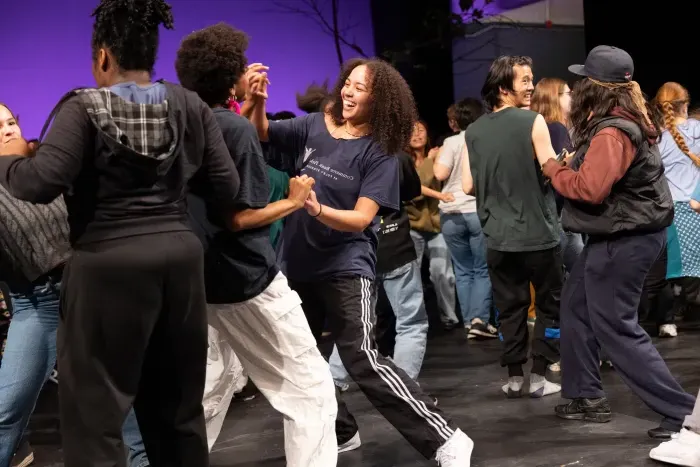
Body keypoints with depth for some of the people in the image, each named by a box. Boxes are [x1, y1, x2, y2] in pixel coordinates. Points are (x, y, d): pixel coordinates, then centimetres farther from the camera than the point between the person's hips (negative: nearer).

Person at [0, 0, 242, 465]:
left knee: (94, 413, 3)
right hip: (181, 254, 6)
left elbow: (40, 184, -15)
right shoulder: (191, 106, 8)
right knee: (179, 404, 18)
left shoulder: (85, 108, -6)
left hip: (109, 263, -5)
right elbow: (226, 189, 7)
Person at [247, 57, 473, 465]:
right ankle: (338, 432, 33)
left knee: (364, 362, -17)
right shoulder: (313, 127, 3)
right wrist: (257, 101, -14)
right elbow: (260, 133, 7)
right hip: (297, 265, 6)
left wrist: (319, 210, -35)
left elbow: (361, 218, -17)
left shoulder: (380, 153, -10)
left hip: (346, 268, -6)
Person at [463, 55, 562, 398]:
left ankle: (514, 378, 16)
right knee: (549, 304, 10)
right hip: (538, 232, -4)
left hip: (499, 236, 4)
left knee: (509, 307, 12)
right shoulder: (533, 121, -10)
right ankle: (539, 378, 10)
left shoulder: (474, 131, 3)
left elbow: (468, 186, 2)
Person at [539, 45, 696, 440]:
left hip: (624, 240, -11)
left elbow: (589, 188, -29)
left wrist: (551, 165, -14)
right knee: (577, 305, 19)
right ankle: (588, 397, 27)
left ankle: (682, 411, 0)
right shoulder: (628, 120, 10)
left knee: (616, 328, -4)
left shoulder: (612, 132, -24)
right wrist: (568, 164, 3)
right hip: (620, 234, 11)